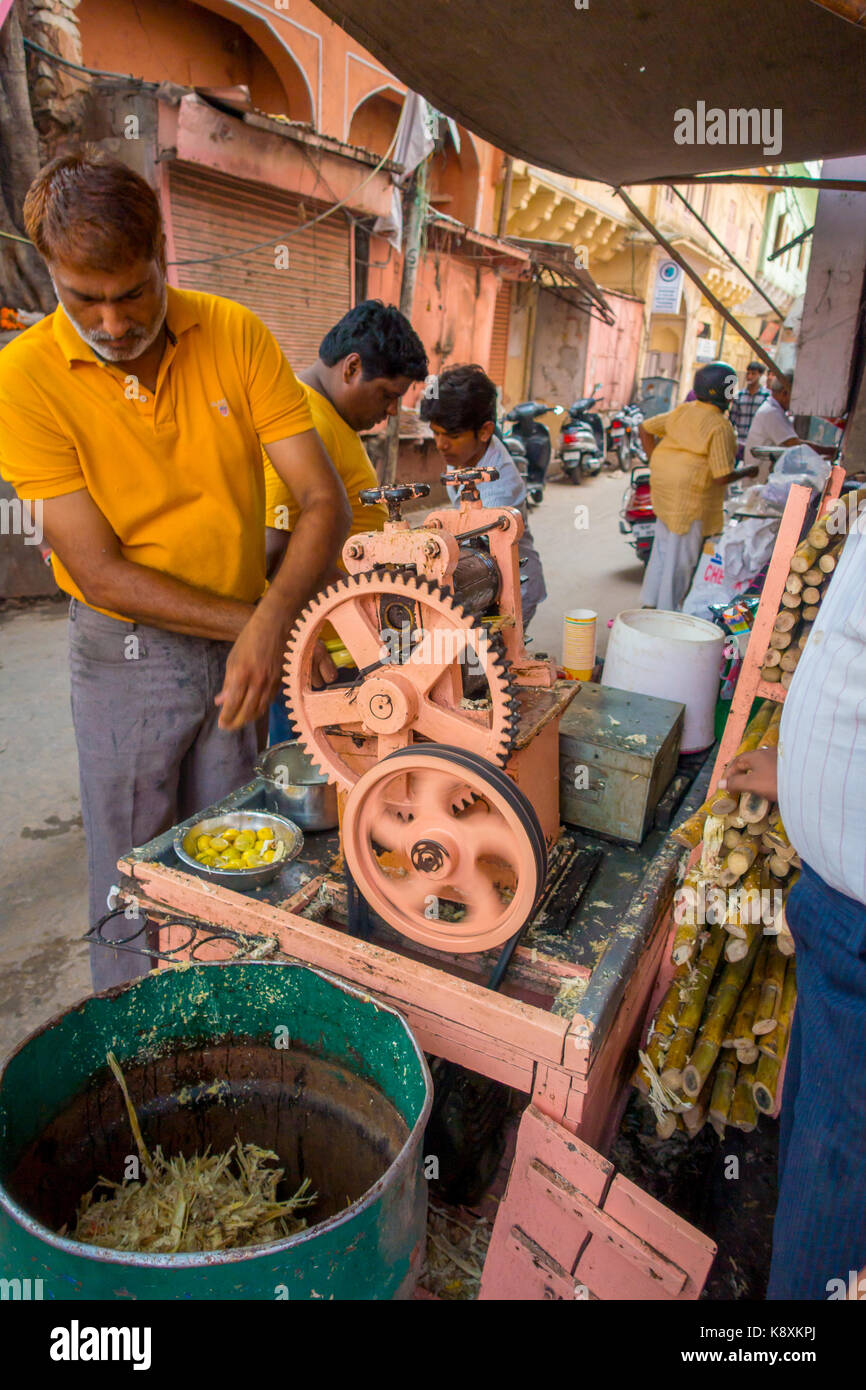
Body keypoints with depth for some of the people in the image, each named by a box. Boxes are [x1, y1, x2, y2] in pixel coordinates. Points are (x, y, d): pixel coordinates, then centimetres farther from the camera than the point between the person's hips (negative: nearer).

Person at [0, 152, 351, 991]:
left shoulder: (235, 336, -6)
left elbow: (322, 497, -11)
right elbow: (101, 574, -16)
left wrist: (272, 619, -28)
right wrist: (247, 620, -19)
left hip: (244, 645, 3)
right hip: (125, 659, -2)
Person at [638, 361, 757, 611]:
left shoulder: (683, 411, 7)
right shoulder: (720, 426, -15)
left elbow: (646, 428, 13)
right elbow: (721, 477, -18)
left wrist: (656, 463, 15)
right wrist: (747, 473, 0)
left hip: (664, 484, 8)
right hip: (691, 492, -8)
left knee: (663, 545, 19)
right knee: (682, 553, 2)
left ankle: (649, 602, 27)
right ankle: (667, 611, 10)